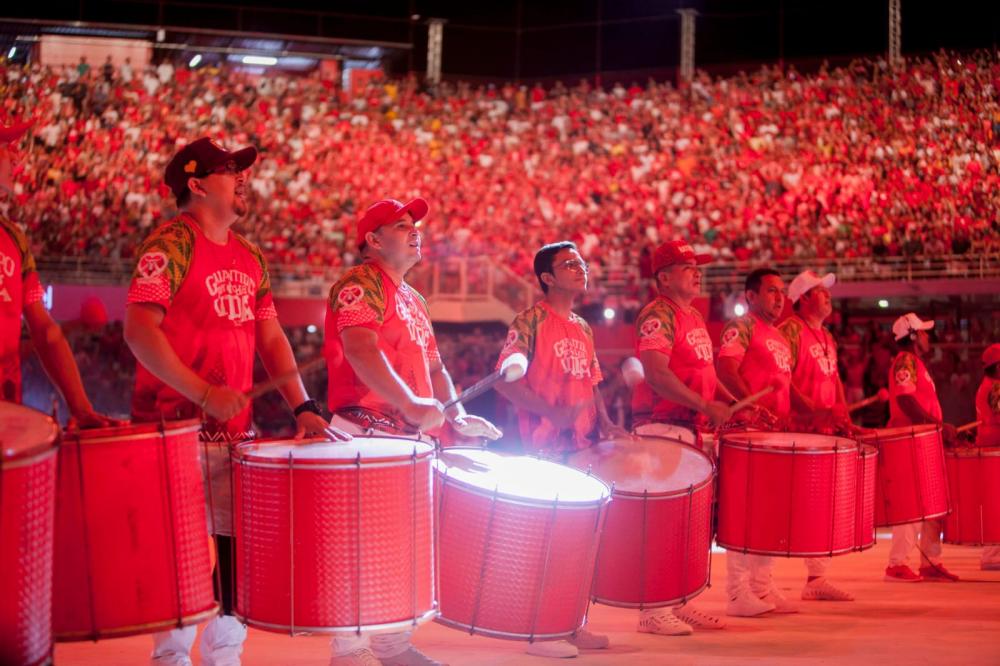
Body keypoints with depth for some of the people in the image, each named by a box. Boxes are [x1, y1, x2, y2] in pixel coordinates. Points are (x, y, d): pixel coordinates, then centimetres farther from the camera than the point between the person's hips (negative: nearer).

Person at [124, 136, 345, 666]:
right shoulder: (171, 245, -9)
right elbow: (139, 330, -18)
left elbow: (270, 338, 15)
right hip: (176, 426, -7)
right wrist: (203, 393, -23)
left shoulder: (249, 257, 14)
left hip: (235, 431, 7)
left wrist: (302, 407, 4)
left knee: (242, 546, 9)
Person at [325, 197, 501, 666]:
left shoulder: (414, 300, 22)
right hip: (365, 434, -9)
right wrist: (410, 404, -32)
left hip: (408, 436, 9)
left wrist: (457, 415, 8)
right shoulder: (361, 283, -7)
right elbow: (360, 350, -22)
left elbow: (433, 367, 26)